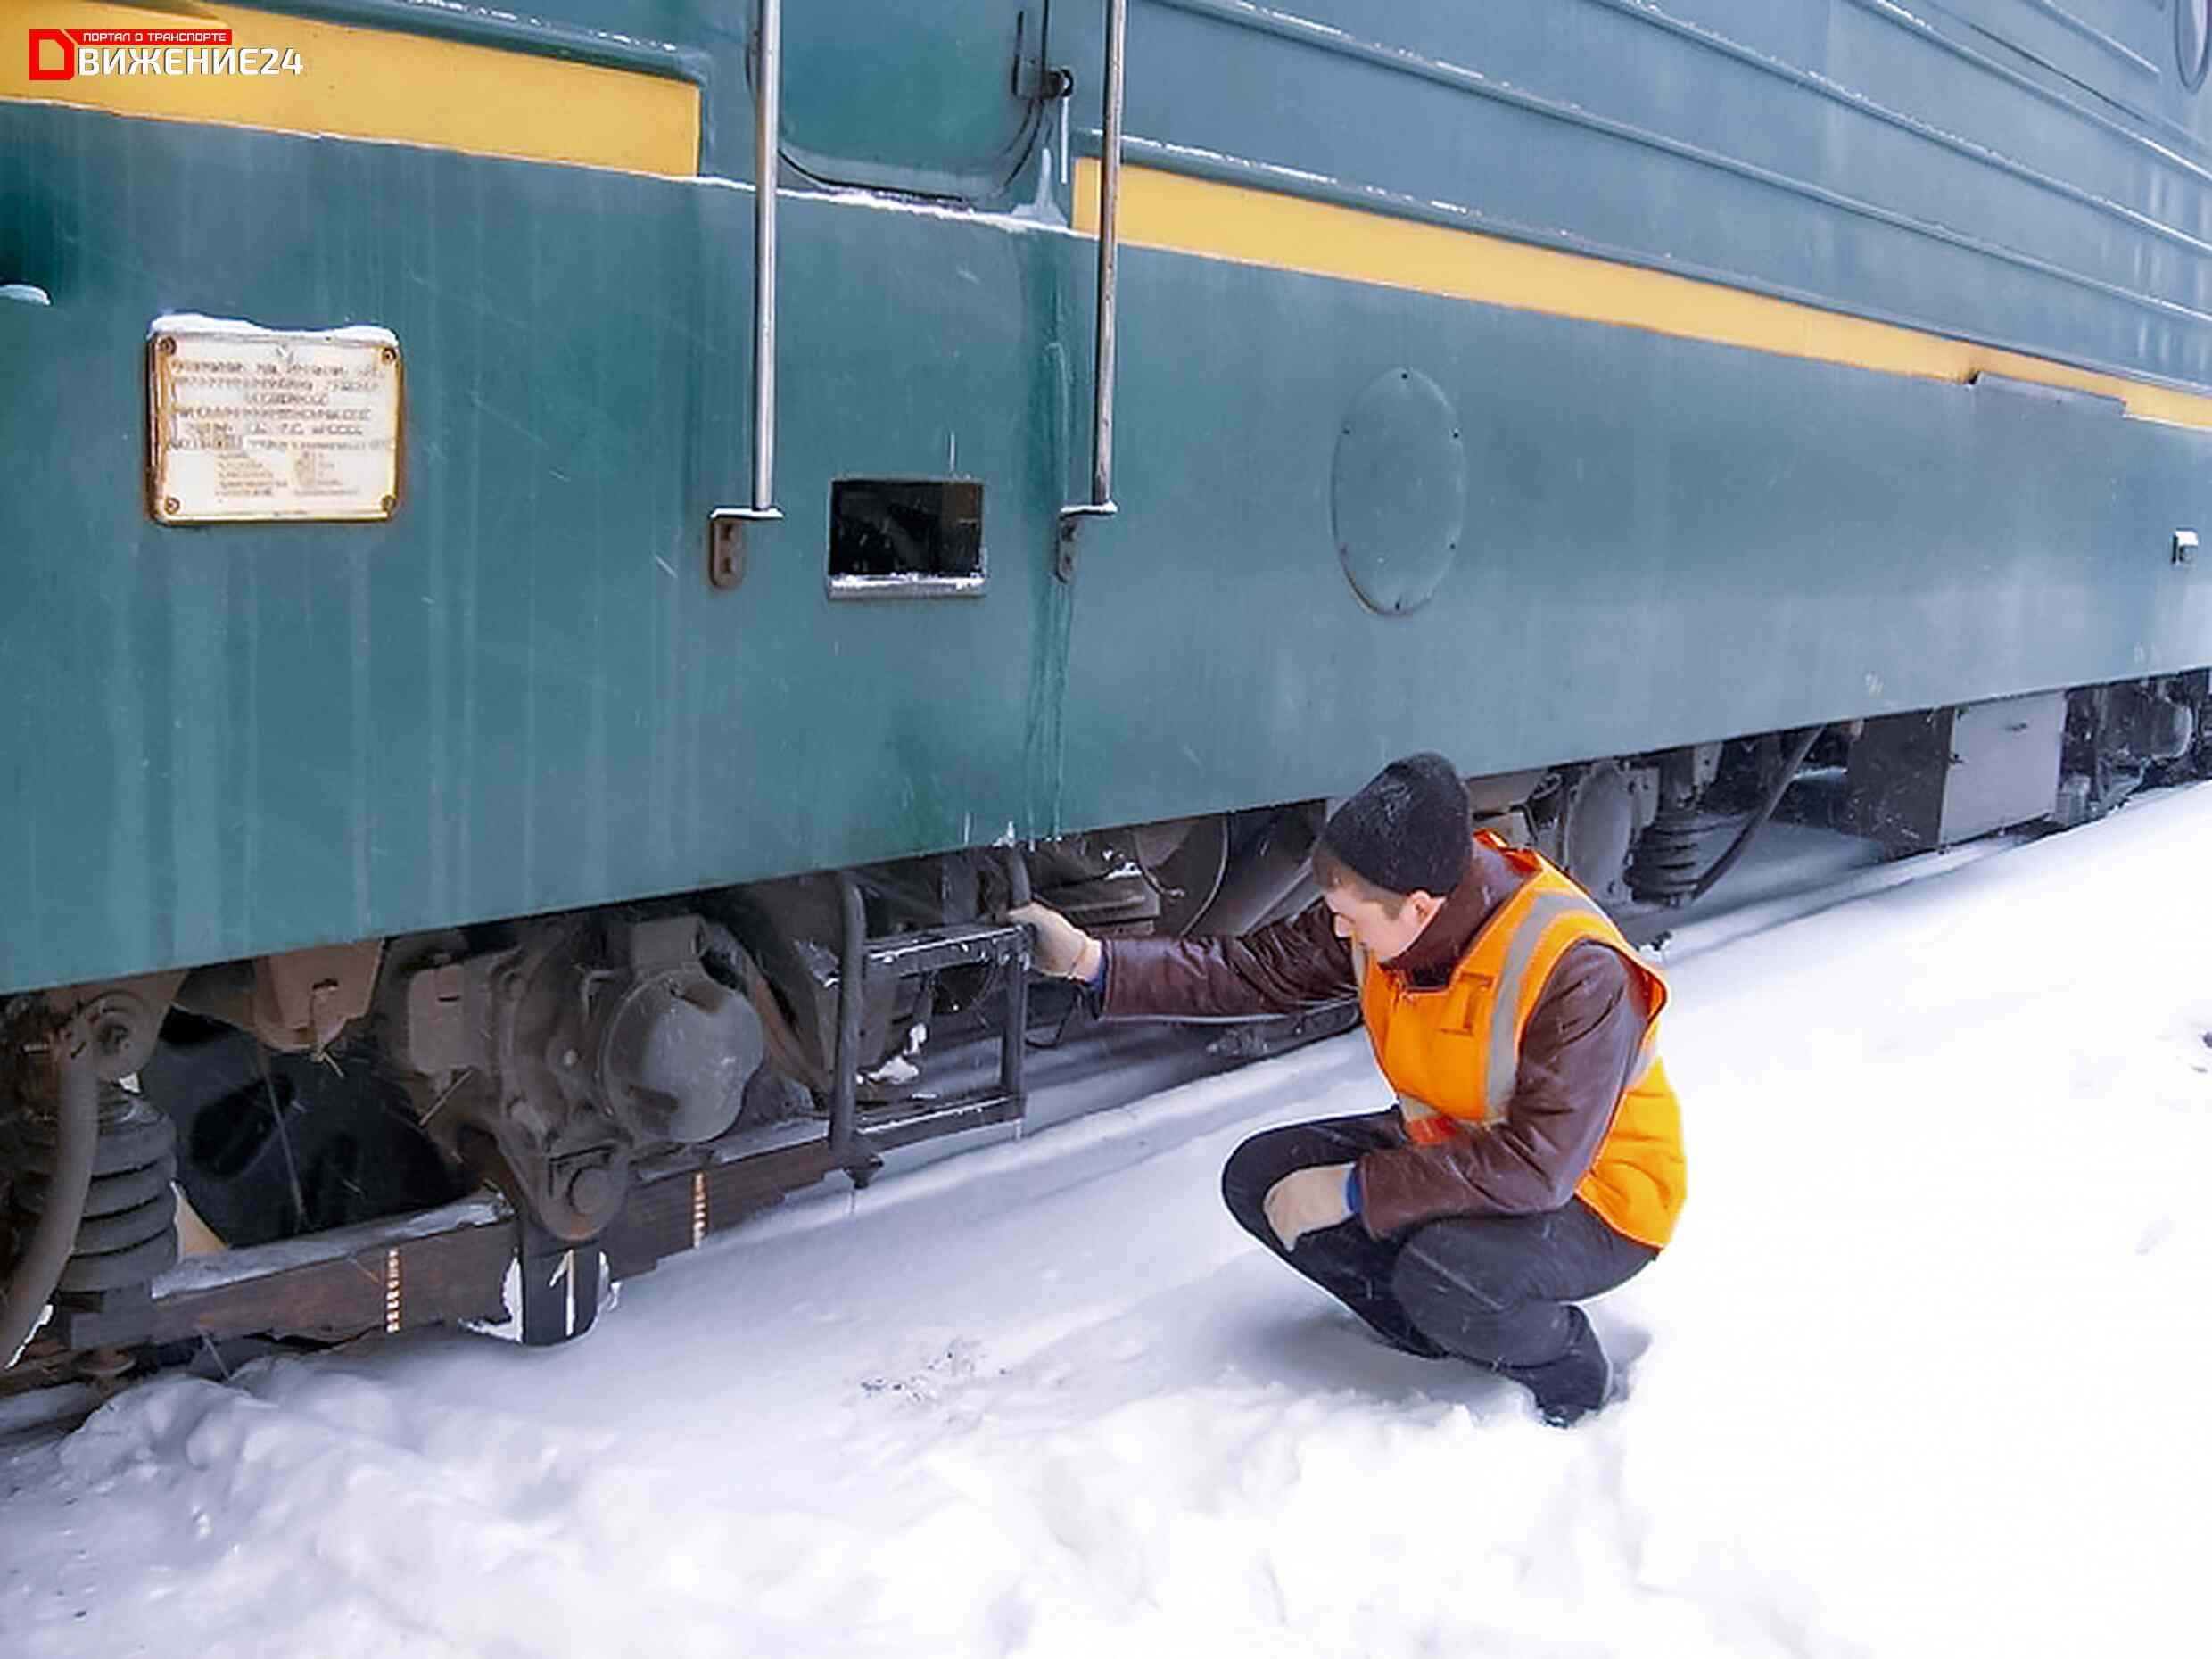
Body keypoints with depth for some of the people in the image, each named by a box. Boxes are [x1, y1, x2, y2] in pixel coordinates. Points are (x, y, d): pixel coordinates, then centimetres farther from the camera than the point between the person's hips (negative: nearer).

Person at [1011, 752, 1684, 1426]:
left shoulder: (1580, 972, -34)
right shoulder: (1382, 914, -13)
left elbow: (1538, 1166, -35)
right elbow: (1256, 970, -5)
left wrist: (1352, 1190, -31)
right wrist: (1092, 960, -14)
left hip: (1593, 1197, -7)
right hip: (1449, 1146, 7)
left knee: (1441, 1275, -35)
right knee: (1260, 1177, -7)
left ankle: (1571, 1378, -2)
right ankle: (1453, 1337, 4)